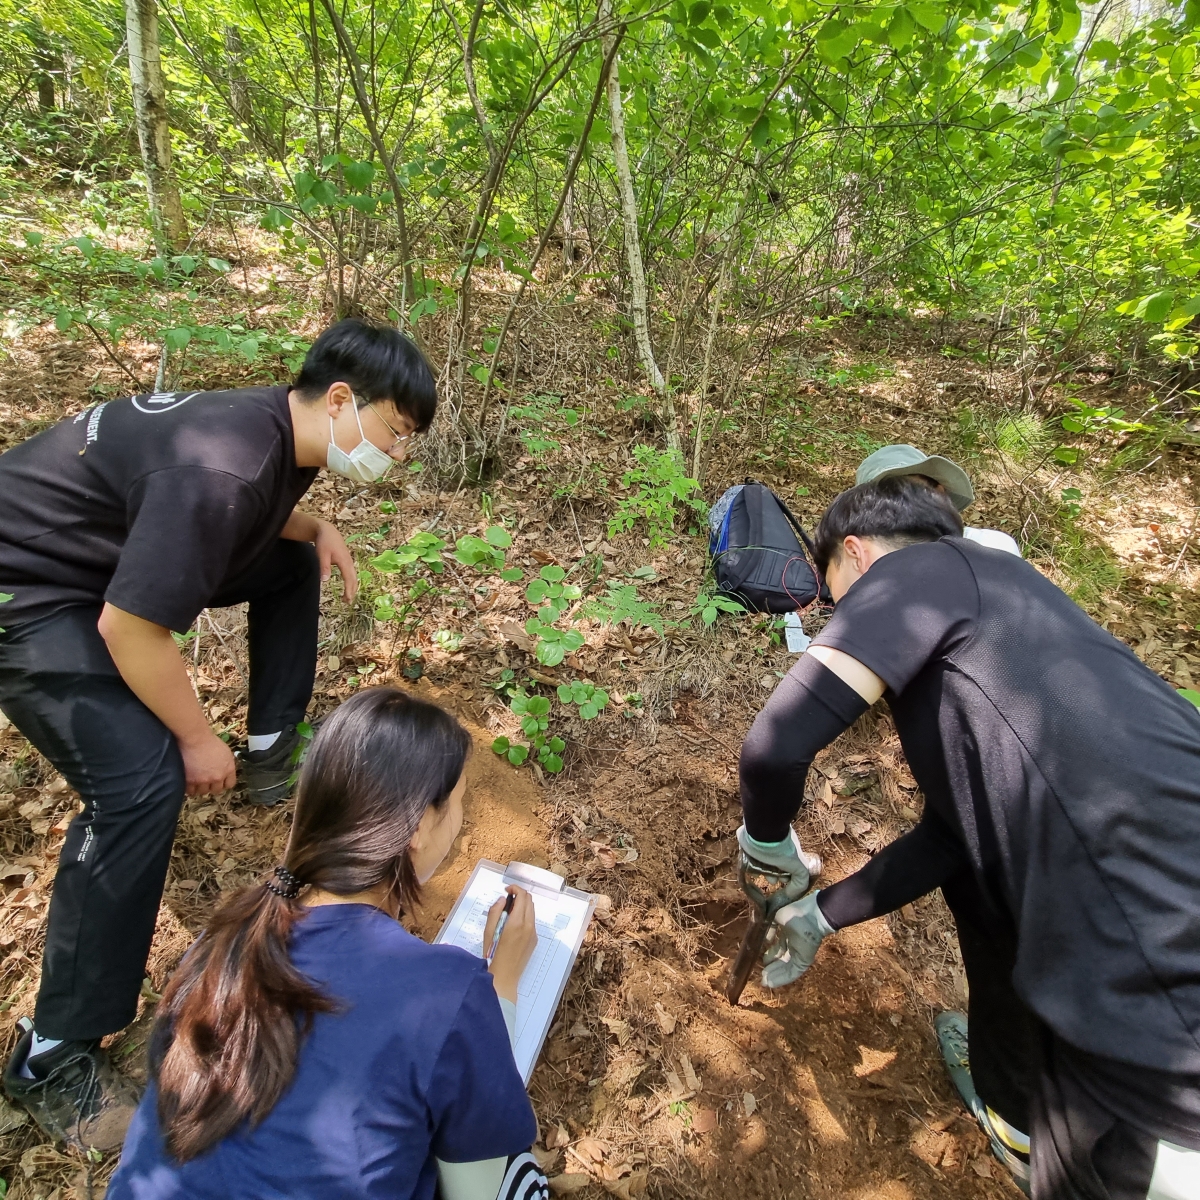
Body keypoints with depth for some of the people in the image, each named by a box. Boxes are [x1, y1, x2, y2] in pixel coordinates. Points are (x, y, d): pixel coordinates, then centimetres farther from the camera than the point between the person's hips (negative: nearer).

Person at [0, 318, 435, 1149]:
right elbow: (127, 625, -32)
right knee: (143, 783, -23)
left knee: (290, 565, 12)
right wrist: (199, 739, -18)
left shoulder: (278, 427, -5)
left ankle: (271, 760, 21)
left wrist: (316, 530, -6)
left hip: (109, 549, 10)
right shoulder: (223, 469, -35)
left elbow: (263, 512, 15)